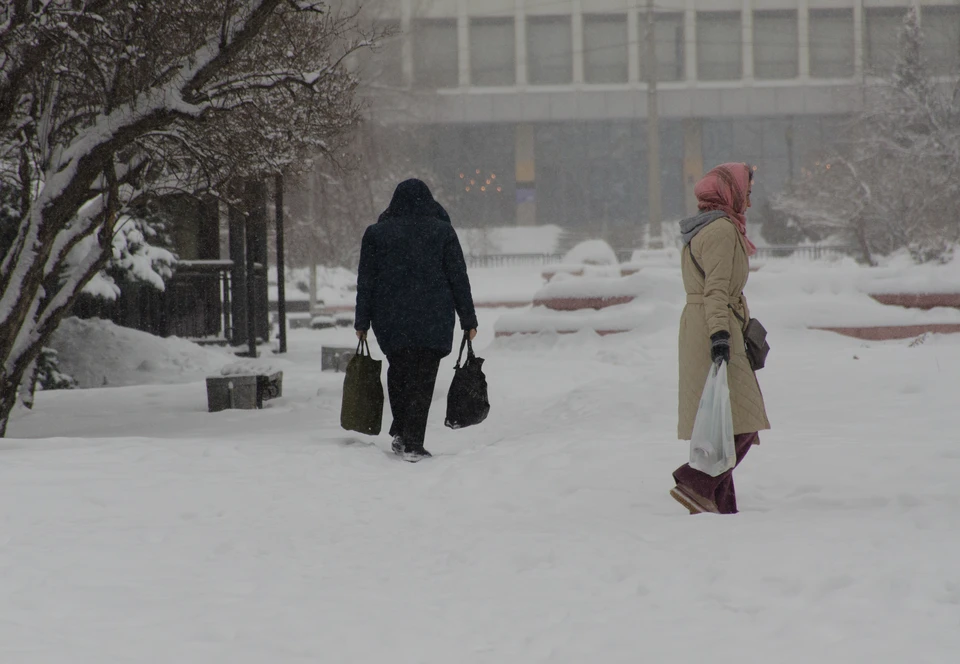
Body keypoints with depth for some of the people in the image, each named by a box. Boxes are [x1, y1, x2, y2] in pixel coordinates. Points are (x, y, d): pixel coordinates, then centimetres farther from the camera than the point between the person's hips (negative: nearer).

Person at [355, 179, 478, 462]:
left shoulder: (376, 234, 4)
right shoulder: (442, 232, 2)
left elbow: (366, 282, 3)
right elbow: (459, 278, 1)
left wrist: (362, 322, 8)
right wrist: (468, 321, 5)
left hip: (390, 321, 1)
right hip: (433, 319, -1)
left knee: (398, 371, 21)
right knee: (423, 378, 1)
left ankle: (400, 432, 15)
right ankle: (413, 444, -6)